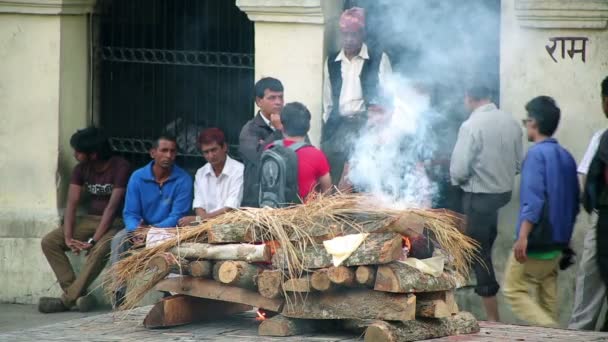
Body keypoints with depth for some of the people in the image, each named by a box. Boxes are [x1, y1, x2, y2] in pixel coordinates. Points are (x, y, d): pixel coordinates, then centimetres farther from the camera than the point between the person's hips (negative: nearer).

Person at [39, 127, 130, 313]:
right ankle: (77, 293, -22)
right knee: (49, 241, -14)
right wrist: (68, 237, -20)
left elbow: (112, 207, -23)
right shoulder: (81, 169, 2)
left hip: (114, 222, -6)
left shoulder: (120, 167, -17)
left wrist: (93, 240, -29)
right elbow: (71, 204, -4)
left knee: (101, 249, -38)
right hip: (90, 220, 6)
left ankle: (68, 298, -32)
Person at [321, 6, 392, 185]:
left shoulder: (379, 60, 1)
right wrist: (327, 128, 12)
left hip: (368, 126, -3)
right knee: (331, 182, -2)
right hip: (338, 127, 3)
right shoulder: (332, 62, 12)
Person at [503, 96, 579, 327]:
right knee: (548, 295, 12)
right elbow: (574, 201, 17)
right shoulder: (566, 156, 11)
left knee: (515, 291, -4)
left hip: (535, 241, -8)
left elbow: (533, 198, -23)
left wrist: (523, 236, -26)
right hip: (558, 242, 8)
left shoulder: (537, 154, -13)